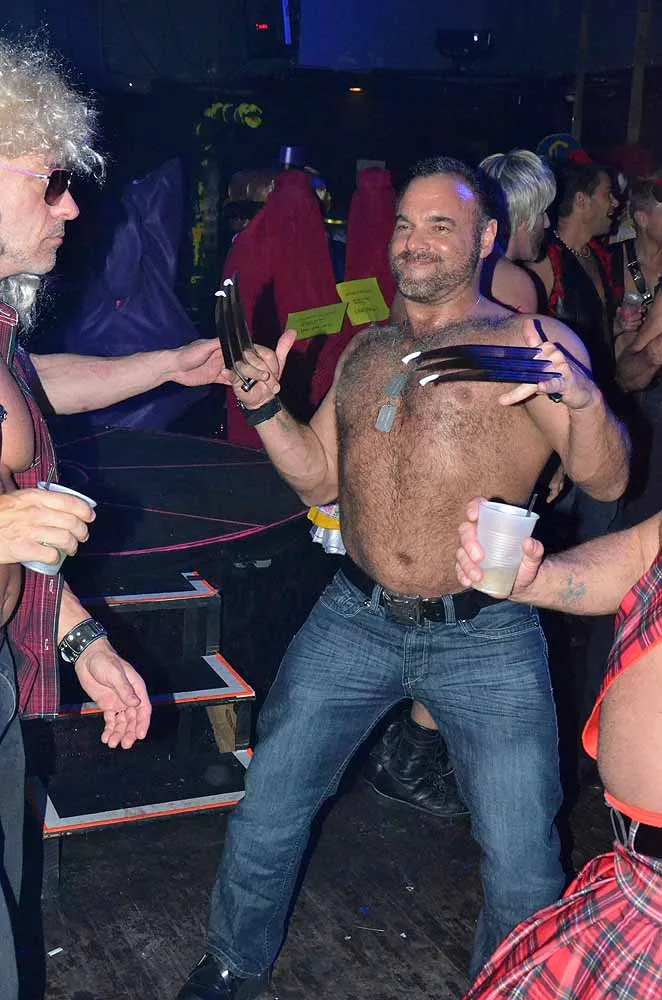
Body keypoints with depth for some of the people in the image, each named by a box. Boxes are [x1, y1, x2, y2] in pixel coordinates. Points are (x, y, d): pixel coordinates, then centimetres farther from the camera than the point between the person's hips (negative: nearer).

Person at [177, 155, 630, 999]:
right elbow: (318, 479, 15)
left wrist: (585, 399, -31)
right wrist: (265, 405, -1)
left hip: (485, 637, -3)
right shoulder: (366, 350, 13)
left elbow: (606, 482, -11)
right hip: (353, 620, 4)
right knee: (264, 818, 8)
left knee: (524, 873, 1)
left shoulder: (531, 345, -2)